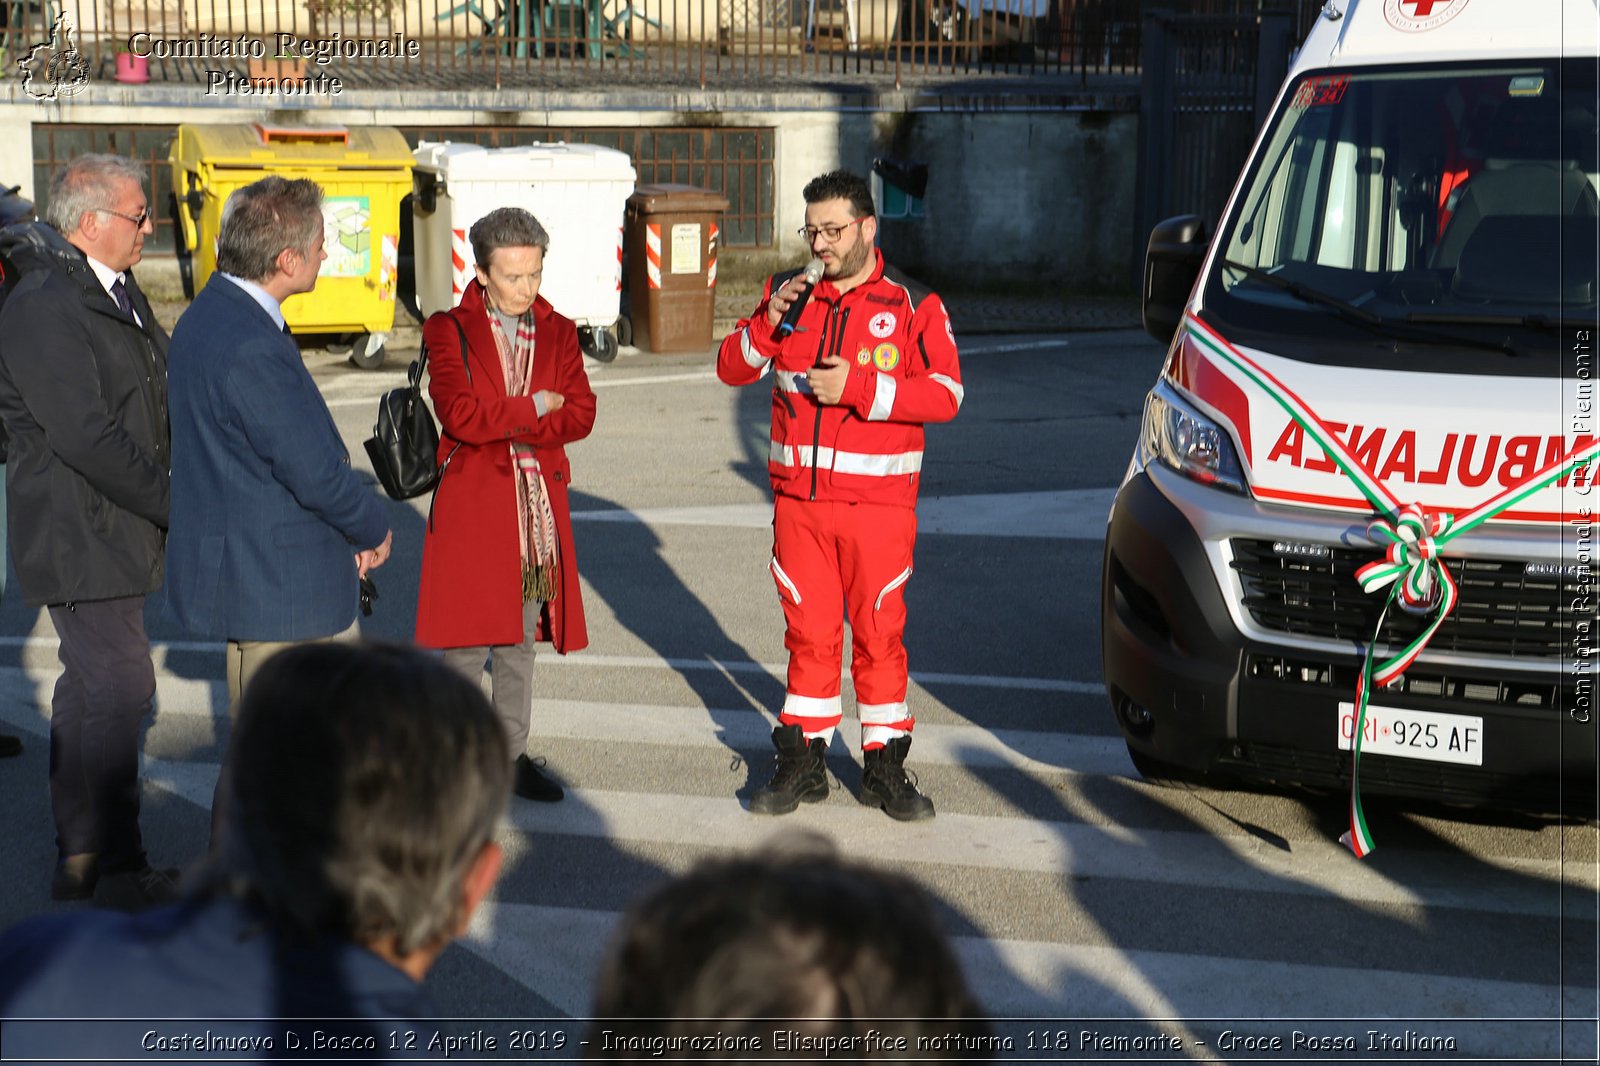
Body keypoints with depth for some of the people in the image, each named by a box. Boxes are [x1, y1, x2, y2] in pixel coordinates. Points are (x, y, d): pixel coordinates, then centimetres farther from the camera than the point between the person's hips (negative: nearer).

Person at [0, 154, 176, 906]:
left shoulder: (118, 294, 13)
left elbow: (150, 407, 18)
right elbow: (87, 438, -24)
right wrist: (179, 505, -20)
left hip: (116, 530, 10)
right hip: (78, 536, -10)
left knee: (89, 686, 15)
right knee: (119, 688, -8)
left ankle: (78, 857, 24)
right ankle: (120, 871, 0)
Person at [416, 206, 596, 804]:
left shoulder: (557, 332, 10)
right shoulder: (449, 331, -3)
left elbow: (580, 414, -1)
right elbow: (461, 415, -16)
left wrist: (503, 422, -12)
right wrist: (535, 408, -8)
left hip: (538, 508, 4)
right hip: (471, 506, -4)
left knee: (520, 642, 12)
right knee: (464, 644, -3)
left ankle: (512, 755, 22)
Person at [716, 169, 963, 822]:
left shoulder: (912, 305, -1)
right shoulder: (787, 294, 9)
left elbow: (945, 394, -10)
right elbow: (732, 369, 7)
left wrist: (860, 388, -18)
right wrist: (769, 322, -11)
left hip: (878, 503, -3)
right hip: (798, 499, 3)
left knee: (879, 634, 2)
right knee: (809, 633, 8)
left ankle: (885, 767, 12)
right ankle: (802, 762, 17)